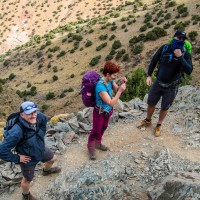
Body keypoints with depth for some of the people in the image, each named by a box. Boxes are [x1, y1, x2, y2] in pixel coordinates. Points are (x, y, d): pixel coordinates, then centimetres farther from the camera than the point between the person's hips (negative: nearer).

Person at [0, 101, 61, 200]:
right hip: (28, 159, -6)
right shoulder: (17, 132, -43)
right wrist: (17, 158, -24)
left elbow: (44, 119, 3)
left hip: (41, 150, 6)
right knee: (27, 179, 20)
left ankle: (46, 170, 67)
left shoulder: (38, 117, -25)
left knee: (52, 159, 31)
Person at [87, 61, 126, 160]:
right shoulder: (100, 86, -37)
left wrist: (122, 84, -17)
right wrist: (121, 91, -37)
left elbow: (117, 90, 3)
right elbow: (111, 103, -35)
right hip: (99, 112, -8)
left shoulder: (110, 81, -13)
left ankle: (97, 143, 50)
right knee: (96, 131, 12)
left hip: (107, 111, 8)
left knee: (103, 128, 26)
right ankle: (91, 148, 35)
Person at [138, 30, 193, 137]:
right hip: (158, 83, 2)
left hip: (171, 87, -2)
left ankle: (158, 126, 37)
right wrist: (149, 75, -2)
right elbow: (154, 61, 2)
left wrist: (180, 57, -32)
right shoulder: (164, 48, -10)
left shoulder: (186, 54, -15)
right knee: (151, 103, 15)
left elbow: (189, 71, -27)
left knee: (164, 108, 13)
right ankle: (147, 121, 43)